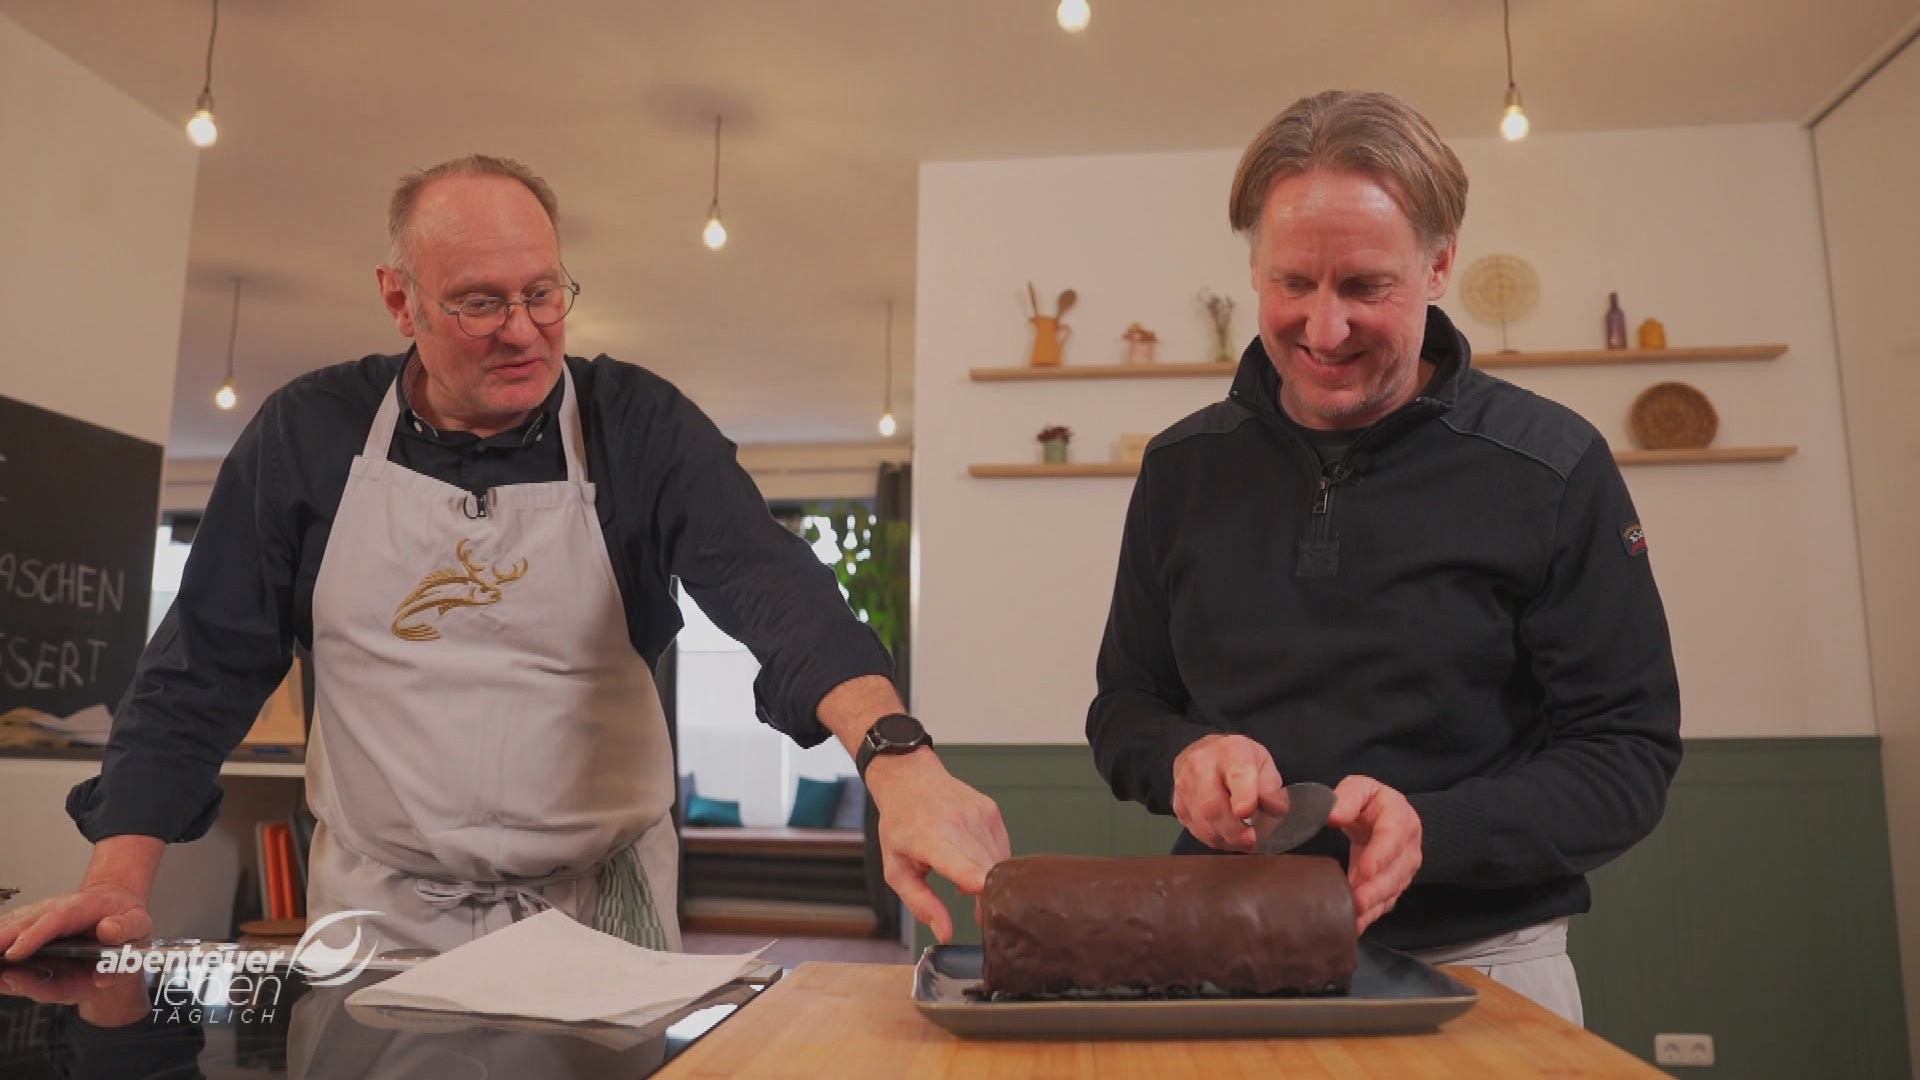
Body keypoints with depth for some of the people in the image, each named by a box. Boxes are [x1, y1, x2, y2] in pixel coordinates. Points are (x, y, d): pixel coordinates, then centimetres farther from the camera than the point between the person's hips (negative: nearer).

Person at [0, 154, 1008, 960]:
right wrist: (120, 879, -8)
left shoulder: (641, 427, -10)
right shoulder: (310, 431, -3)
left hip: (598, 915, -1)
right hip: (376, 920, 2)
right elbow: (204, 668, 2)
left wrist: (896, 753, -42)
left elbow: (773, 584, -25)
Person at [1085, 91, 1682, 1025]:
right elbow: (1125, 704, 11)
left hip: (1474, 971, -2)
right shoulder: (1182, 468, 3)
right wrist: (1181, 756, -12)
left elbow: (1628, 753, -4)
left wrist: (1432, 831, -20)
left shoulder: (1552, 469, -5)